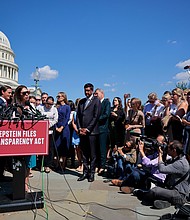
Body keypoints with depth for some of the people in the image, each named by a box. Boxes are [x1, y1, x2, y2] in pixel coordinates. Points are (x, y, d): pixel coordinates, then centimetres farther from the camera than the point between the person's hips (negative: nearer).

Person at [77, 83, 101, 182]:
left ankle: (91, 173, 7)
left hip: (91, 131, -5)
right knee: (84, 153, 8)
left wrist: (87, 129, -10)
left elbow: (96, 116, -7)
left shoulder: (96, 101, 0)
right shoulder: (81, 102, 18)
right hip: (82, 131, 5)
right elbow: (78, 116, 15)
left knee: (92, 154, 0)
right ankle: (85, 172, 16)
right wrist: (80, 128, 1)